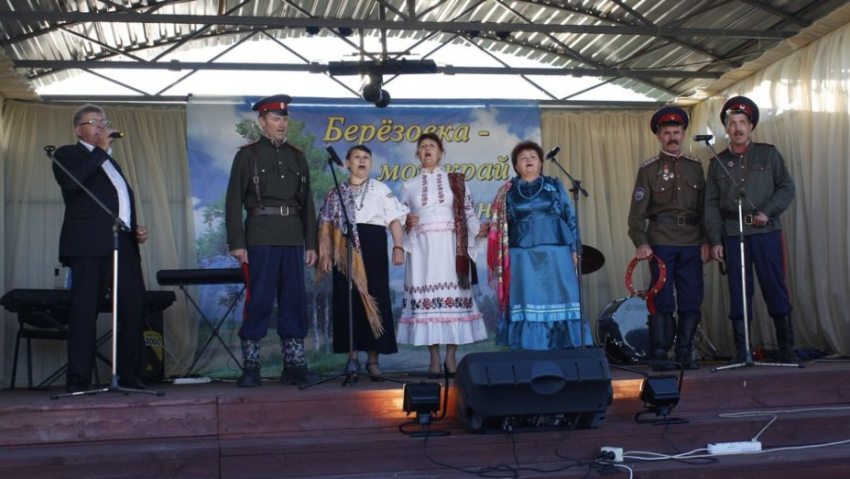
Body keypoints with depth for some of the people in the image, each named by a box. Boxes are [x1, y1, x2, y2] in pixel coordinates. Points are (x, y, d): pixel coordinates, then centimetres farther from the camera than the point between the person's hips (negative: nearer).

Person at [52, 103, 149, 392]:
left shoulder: (110, 162, 29)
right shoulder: (68, 154, 8)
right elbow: (70, 181, -15)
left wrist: (136, 229, 15)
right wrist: (101, 150, -8)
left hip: (124, 245, 7)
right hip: (90, 245, -7)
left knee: (134, 309, 1)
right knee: (85, 311, -6)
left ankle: (129, 376, 7)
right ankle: (78, 380, -3)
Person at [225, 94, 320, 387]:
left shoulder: (297, 157, 16)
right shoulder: (247, 155, 4)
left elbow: (307, 203, 16)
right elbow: (234, 202, -1)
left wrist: (311, 244, 10)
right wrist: (236, 243, -9)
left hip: (293, 239, 4)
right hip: (260, 238, -4)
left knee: (294, 302, 3)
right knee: (258, 302, -4)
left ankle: (294, 366, 10)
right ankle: (250, 368, 3)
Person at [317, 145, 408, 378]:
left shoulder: (381, 189, 11)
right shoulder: (335, 193, 13)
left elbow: (395, 219, 5)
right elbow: (326, 226, 7)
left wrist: (398, 247, -8)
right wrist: (324, 254, -3)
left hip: (374, 248, -1)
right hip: (345, 249, 1)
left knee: (375, 298, -3)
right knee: (347, 299, -2)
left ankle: (373, 358, 2)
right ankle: (352, 357, 5)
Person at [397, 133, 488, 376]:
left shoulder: (455, 181, 11)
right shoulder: (409, 186, 13)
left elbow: (468, 212, 7)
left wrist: (479, 229, -10)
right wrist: (406, 223, -8)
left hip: (450, 247, -1)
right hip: (422, 248, 1)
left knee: (453, 296, -5)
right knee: (426, 298, -4)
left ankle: (451, 357, 1)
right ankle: (434, 359, 1)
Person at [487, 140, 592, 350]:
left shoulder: (554, 185, 11)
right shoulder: (508, 191, 11)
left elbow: (570, 218, 9)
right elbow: (500, 226, 9)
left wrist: (574, 249, 1)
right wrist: (503, 258, 2)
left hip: (555, 253, 0)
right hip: (522, 256, 0)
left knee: (558, 300, -4)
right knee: (527, 302, -3)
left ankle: (563, 348, 1)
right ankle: (531, 350, 0)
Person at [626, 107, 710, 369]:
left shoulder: (695, 166, 13)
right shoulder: (649, 169, 3)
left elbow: (704, 207, 12)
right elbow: (637, 210, -3)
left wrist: (705, 241, 4)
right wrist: (640, 242, -15)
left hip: (691, 243, 3)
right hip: (661, 242, -3)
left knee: (692, 300, 3)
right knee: (662, 299, -2)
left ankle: (685, 353, 13)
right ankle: (658, 353, 5)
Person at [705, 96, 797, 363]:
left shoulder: (769, 154, 8)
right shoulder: (718, 163, 11)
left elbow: (787, 188, 4)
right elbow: (711, 205, 9)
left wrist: (767, 212, -12)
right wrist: (715, 241, 1)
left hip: (766, 232, -1)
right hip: (732, 235, 1)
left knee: (775, 289, -1)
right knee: (738, 293, 2)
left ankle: (787, 349, 9)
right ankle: (741, 352, 8)